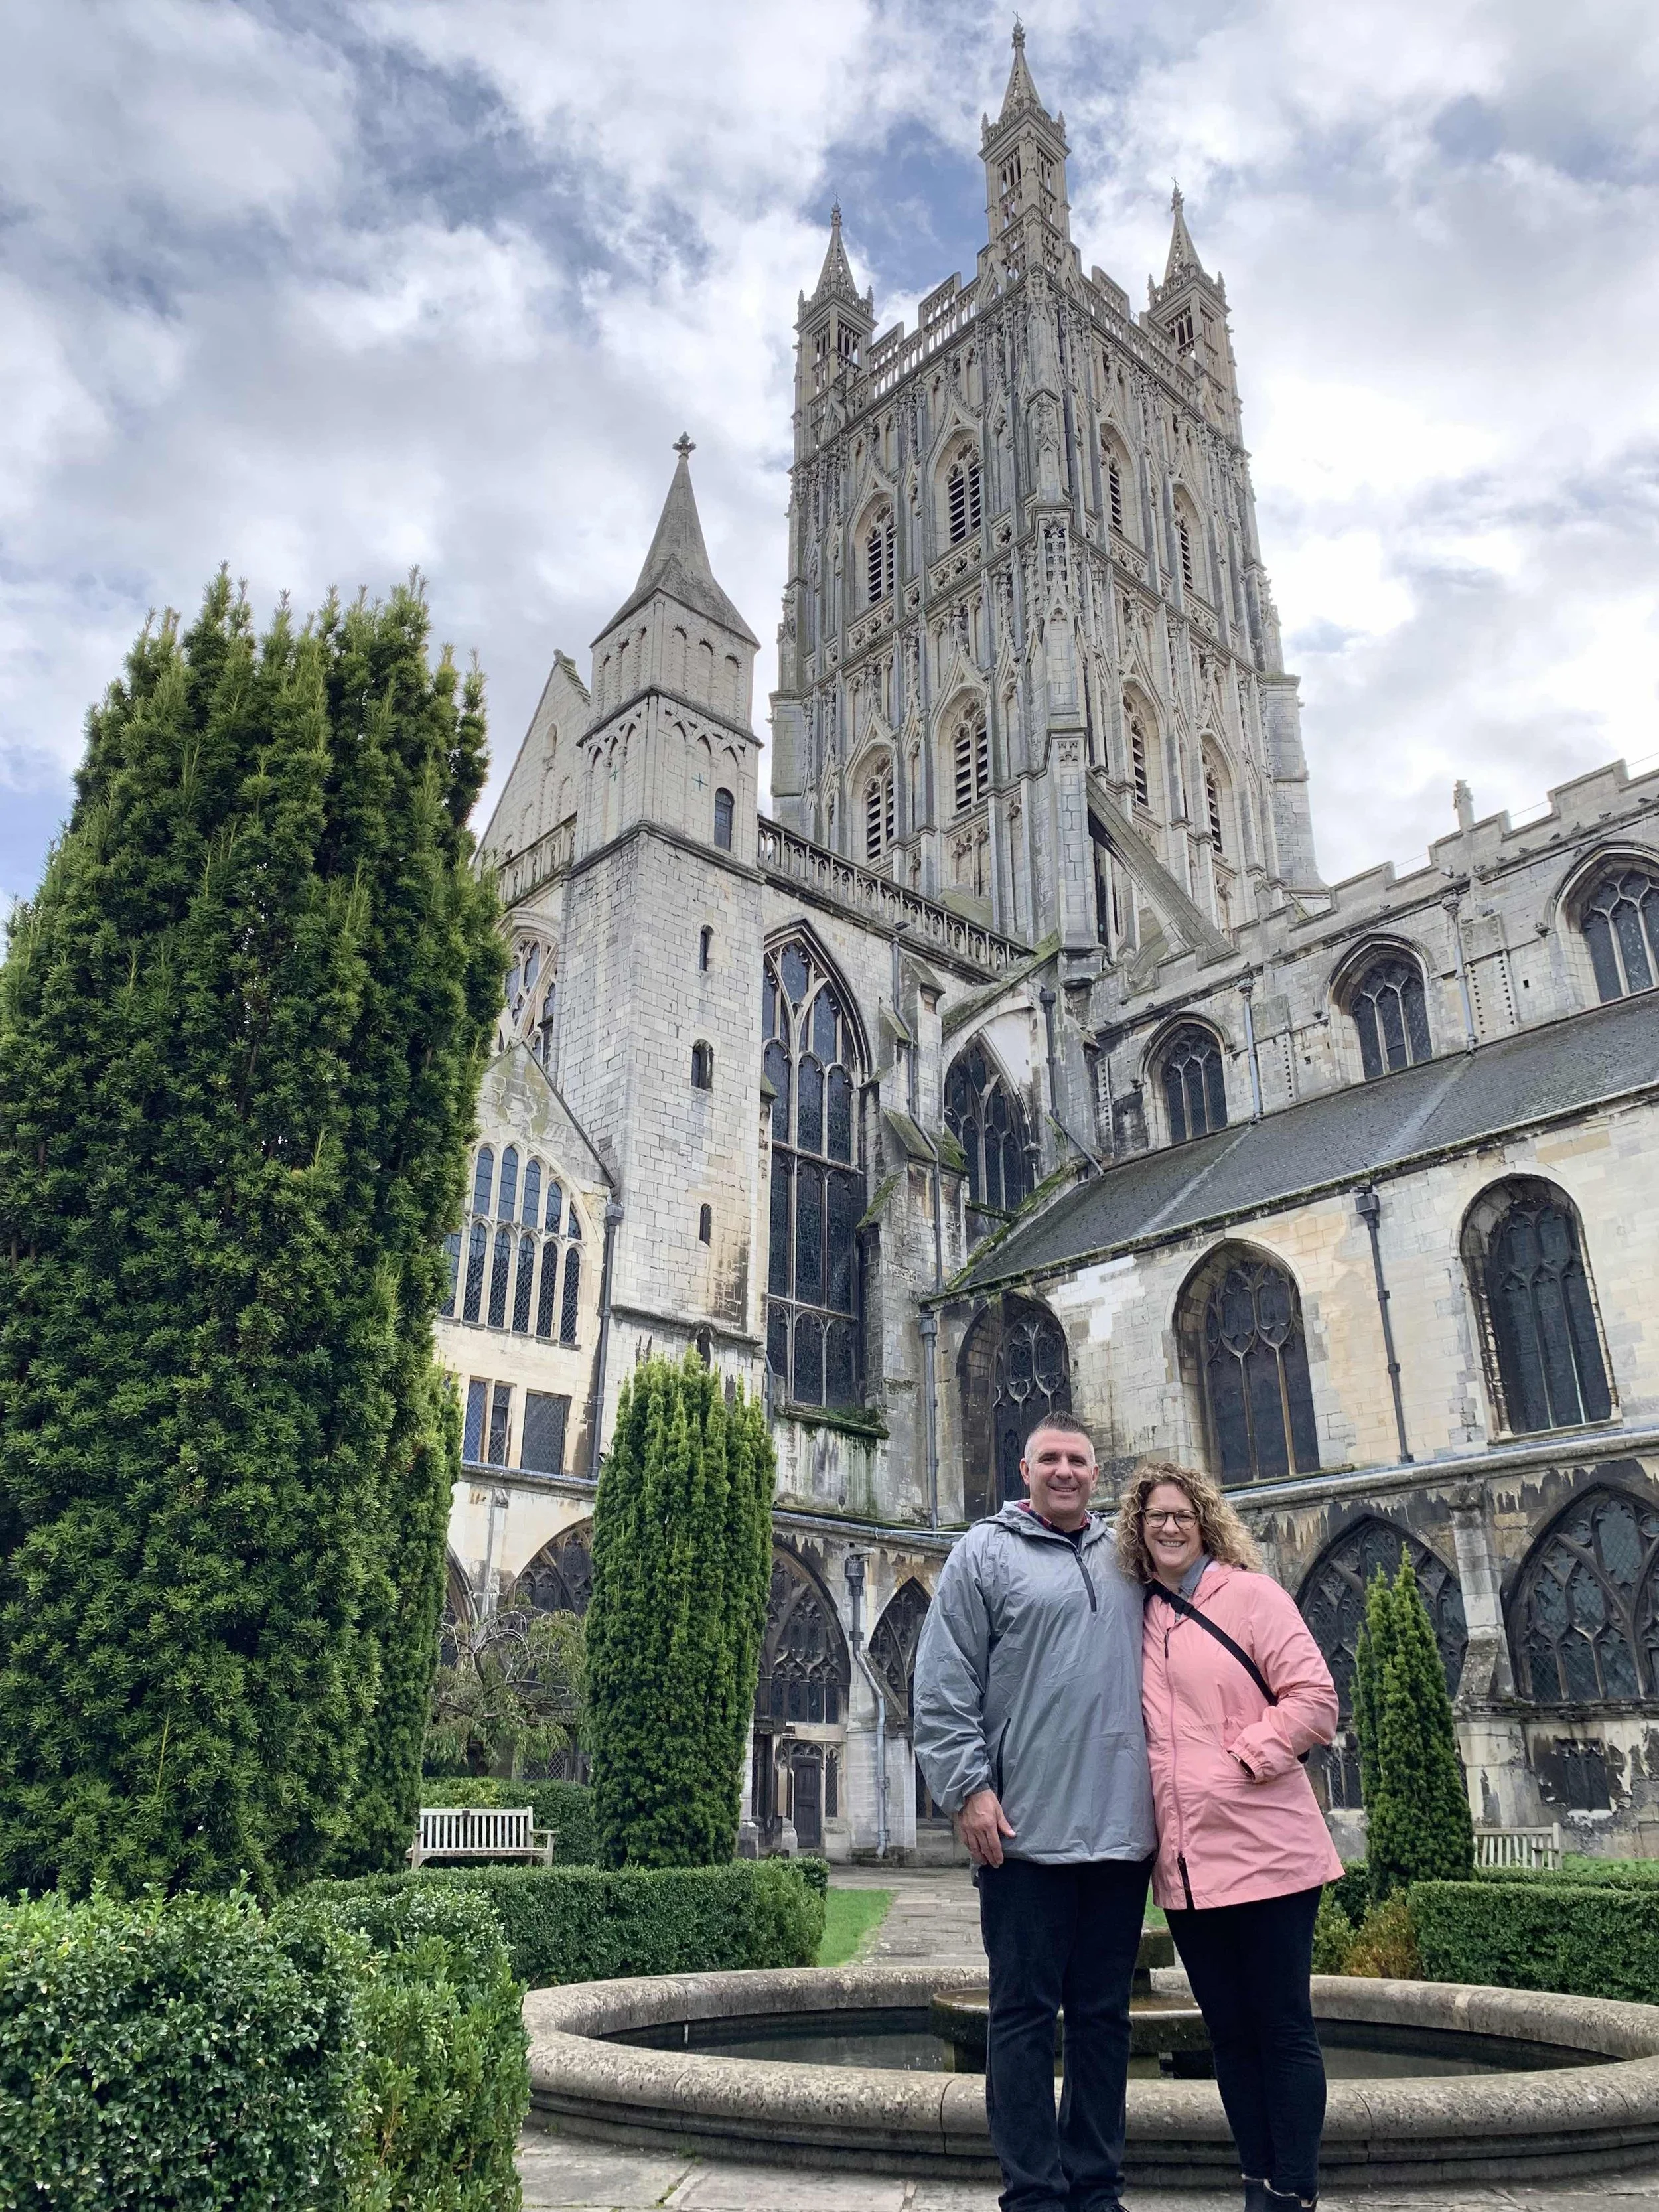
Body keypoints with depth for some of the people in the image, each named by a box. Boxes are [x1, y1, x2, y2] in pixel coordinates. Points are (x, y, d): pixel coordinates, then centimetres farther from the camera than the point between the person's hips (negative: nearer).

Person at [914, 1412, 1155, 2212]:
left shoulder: (1124, 1558, 12)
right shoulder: (985, 1554, -1)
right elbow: (943, 1688, -5)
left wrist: (1165, 1779, 13)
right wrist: (969, 1788, -12)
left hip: (1122, 1830, 5)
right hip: (1026, 1831, -4)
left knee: (1103, 2014, 13)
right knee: (1025, 2013, 3)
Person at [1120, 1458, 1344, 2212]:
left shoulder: (1249, 1593, -4)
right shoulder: (1137, 1617, 10)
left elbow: (1313, 1698, -9)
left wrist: (1243, 1757, -14)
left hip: (1264, 1851, -5)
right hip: (1185, 1861, 5)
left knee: (1283, 2028, 3)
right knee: (1229, 2031, 13)